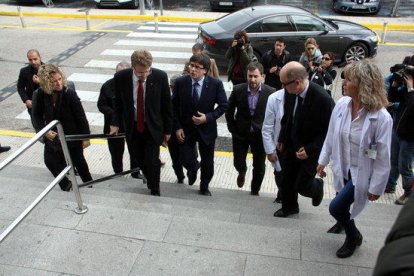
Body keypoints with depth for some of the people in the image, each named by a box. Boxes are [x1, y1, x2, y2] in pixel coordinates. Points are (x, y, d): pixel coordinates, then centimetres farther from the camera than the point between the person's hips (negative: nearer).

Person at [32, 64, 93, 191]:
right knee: (50, 161, 10)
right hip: (52, 136, 4)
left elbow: (81, 116, -16)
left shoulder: (70, 94, -23)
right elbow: (36, 115, -2)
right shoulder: (39, 95, -14)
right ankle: (65, 183, 34)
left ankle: (88, 182, 39)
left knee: (78, 161, 13)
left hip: (72, 136, -3)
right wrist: (44, 130, -18)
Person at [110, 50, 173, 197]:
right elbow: (118, 102, 4)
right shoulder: (121, 77, -13)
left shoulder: (160, 76, -18)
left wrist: (168, 129, -3)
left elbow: (166, 104, -7)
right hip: (132, 126, 2)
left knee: (152, 160, 0)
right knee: (139, 159, 13)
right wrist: (115, 123, -3)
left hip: (153, 126, -2)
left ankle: (155, 190, 26)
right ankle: (150, 180, 42)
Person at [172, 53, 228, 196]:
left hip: (207, 129, 0)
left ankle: (204, 187, 39)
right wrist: (177, 127, -7)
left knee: (207, 162, 12)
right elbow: (174, 107, -1)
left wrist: (208, 117, -19)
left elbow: (223, 105, -6)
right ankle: (194, 168, 40)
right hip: (186, 129, 1)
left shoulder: (216, 84, -14)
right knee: (186, 160, 0)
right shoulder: (180, 82, -10)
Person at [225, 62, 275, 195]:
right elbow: (229, 111, 2)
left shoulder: (270, 92, -14)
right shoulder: (238, 90, -11)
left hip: (260, 134, 0)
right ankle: (242, 172, 46)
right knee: (238, 162, 8)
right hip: (240, 133, 1)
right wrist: (232, 129, 1)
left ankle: (255, 191, 36)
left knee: (259, 167, 10)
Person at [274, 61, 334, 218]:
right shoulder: (291, 93, -11)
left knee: (301, 185, 2)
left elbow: (329, 130, -19)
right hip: (291, 146, 5)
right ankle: (289, 207, 41)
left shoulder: (323, 99, -28)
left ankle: (317, 187, 37)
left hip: (310, 150, -5)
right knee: (287, 179, 15)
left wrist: (310, 149, -22)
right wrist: (282, 139, 6)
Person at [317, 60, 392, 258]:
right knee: (342, 207, 20)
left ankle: (353, 237, 26)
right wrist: (323, 161, 8)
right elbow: (331, 135, 1)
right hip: (343, 169, 5)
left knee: (336, 207, -6)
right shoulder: (341, 104, -13)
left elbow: (382, 157, -17)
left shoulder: (381, 118, -25)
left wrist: (376, 187, -11)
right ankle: (345, 224, 54)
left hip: (362, 173, -4)